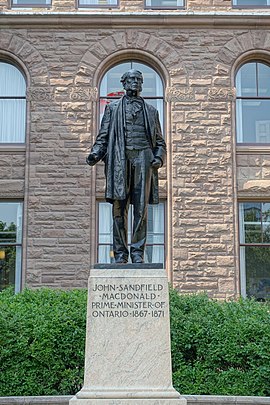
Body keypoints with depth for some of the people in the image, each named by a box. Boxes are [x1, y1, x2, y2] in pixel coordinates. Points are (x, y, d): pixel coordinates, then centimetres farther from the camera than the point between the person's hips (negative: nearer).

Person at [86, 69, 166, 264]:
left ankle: (138, 252, -5)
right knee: (119, 207, -5)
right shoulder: (113, 108, 21)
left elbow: (160, 141, 20)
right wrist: (95, 154, -5)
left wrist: (159, 158, 0)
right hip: (119, 158, 0)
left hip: (143, 156, 1)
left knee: (141, 207, -7)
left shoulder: (151, 110, 23)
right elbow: (103, 136, 14)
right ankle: (120, 253, -2)